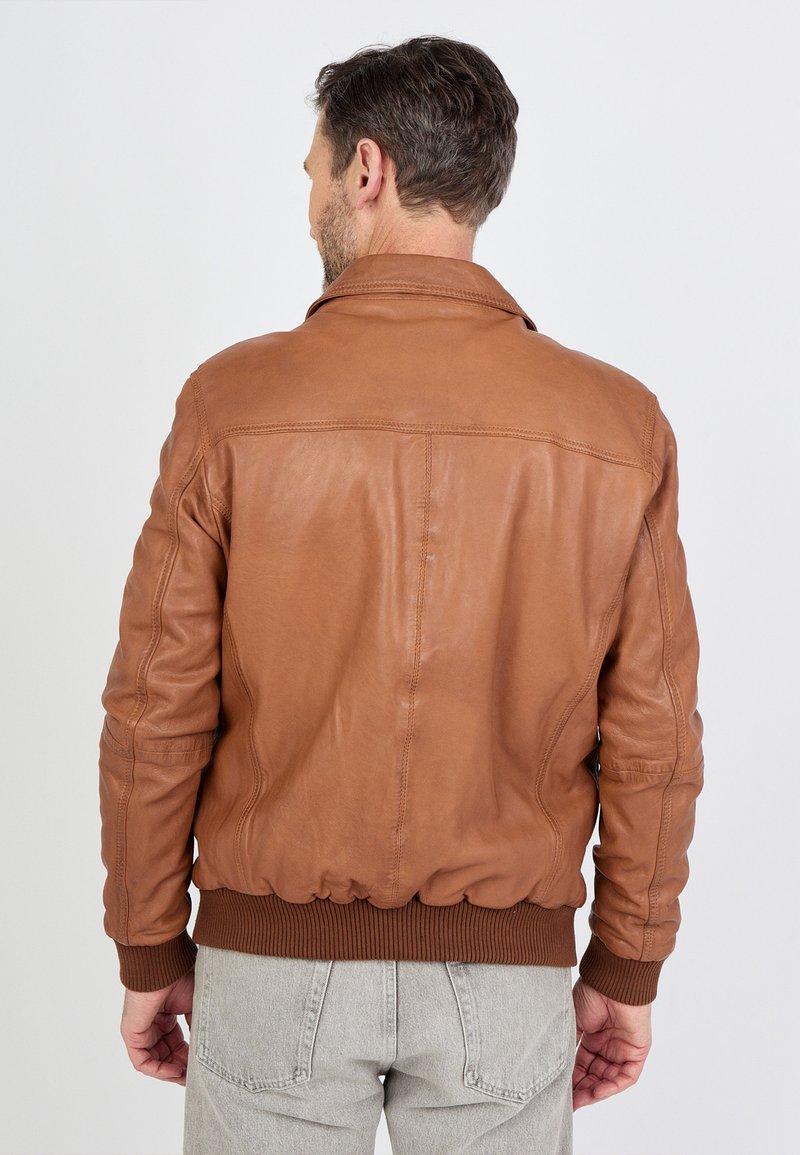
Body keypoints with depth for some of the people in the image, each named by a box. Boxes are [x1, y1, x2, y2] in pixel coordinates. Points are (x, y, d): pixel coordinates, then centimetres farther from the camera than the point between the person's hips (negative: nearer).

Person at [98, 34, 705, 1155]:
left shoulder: (235, 400, -11)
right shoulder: (619, 423, -8)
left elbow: (155, 714, -8)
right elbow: (651, 737, -4)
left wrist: (150, 951, 5)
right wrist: (627, 973, 8)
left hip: (273, 952, -1)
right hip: (507, 974, 2)